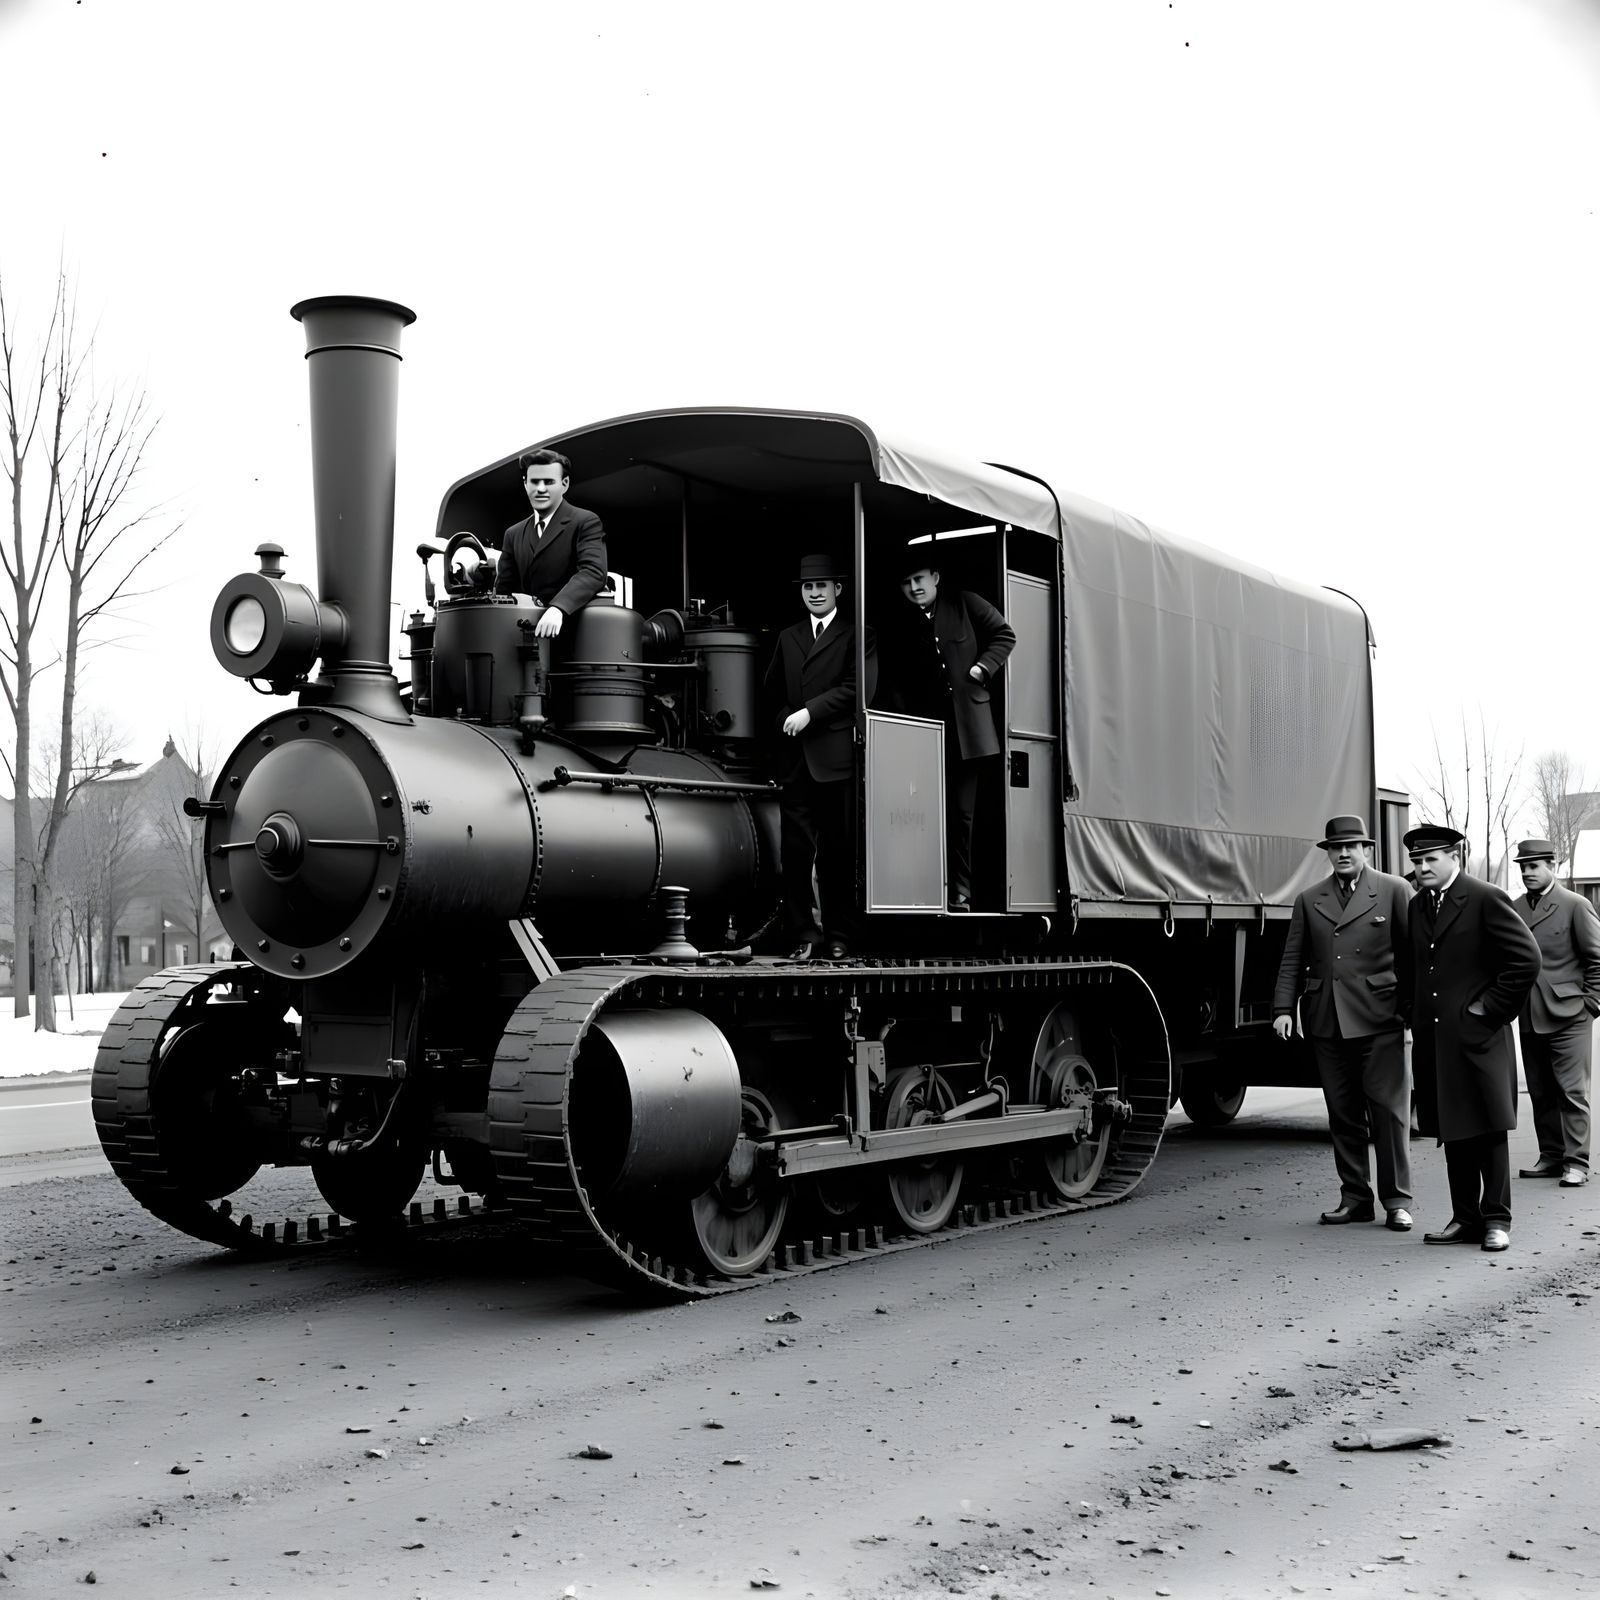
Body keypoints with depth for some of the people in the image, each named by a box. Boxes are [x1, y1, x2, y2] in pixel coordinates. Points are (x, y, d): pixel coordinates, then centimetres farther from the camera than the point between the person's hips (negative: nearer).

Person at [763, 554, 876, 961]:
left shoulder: (856, 636, 5)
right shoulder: (787, 638, 20)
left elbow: (858, 687, -7)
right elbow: (772, 691, 21)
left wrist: (809, 713, -12)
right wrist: (787, 718, 3)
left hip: (835, 755, -4)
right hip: (795, 758, 4)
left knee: (838, 851, -1)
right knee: (795, 851, 0)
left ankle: (838, 935, 6)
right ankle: (804, 933, 7)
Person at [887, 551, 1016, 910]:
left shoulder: (964, 604, 6)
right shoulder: (902, 625, 11)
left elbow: (1004, 635, 9)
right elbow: (898, 683, 9)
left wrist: (981, 668, -4)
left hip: (967, 729, -1)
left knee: (963, 812, 2)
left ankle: (961, 891, 7)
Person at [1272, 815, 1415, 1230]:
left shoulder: (1394, 891, 4)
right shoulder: (1308, 900, 13)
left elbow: (1412, 952, 2)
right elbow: (1292, 960, 11)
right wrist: (1284, 1008, 0)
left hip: (1379, 1021, -3)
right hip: (1326, 1023, 4)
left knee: (1388, 1110, -3)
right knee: (1342, 1114, 8)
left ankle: (1396, 1201, 6)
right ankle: (1354, 1197, 16)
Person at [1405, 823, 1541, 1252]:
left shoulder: (1486, 899, -7)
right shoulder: (1415, 907, 13)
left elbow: (1526, 959, -11)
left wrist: (1493, 1008, -10)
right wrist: (1415, 1017, 12)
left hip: (1477, 1036, -6)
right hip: (1432, 1040, 6)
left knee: (1488, 1131, 0)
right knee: (1452, 1134, 10)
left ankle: (1496, 1220, 8)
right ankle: (1465, 1219, 17)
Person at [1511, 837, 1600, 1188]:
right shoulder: (1514, 909, 9)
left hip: (1568, 1016, -5)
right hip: (1529, 1018, 5)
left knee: (1572, 1092, -4)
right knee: (1541, 1093, 9)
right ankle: (1551, 1156, 18)